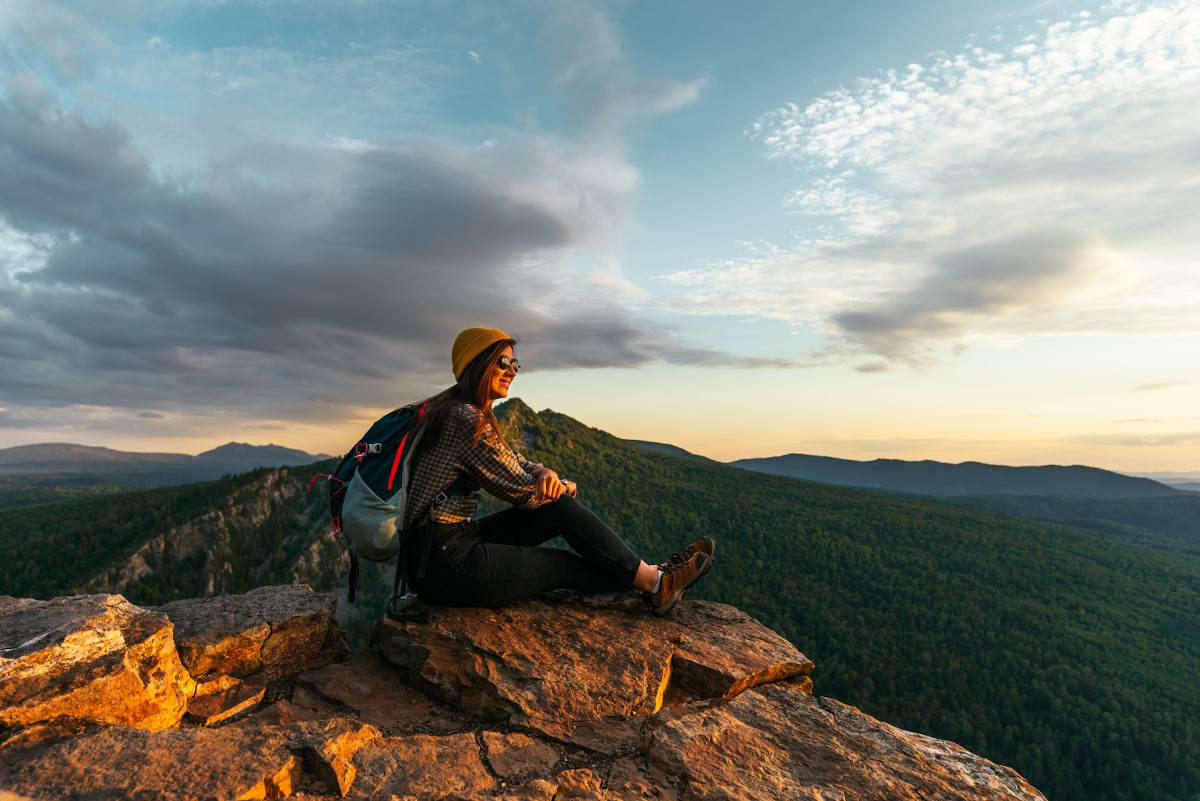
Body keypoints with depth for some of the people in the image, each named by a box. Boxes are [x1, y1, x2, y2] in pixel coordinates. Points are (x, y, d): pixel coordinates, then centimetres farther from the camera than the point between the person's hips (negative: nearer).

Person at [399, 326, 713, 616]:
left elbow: (515, 462, 15)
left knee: (561, 508, 3)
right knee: (565, 566, -1)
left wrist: (544, 472, -8)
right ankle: (653, 582, 17)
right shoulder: (467, 419, -20)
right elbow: (521, 490, -14)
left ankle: (648, 576, 7)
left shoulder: (453, 410, 12)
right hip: (444, 565, -9)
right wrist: (564, 487, 7)